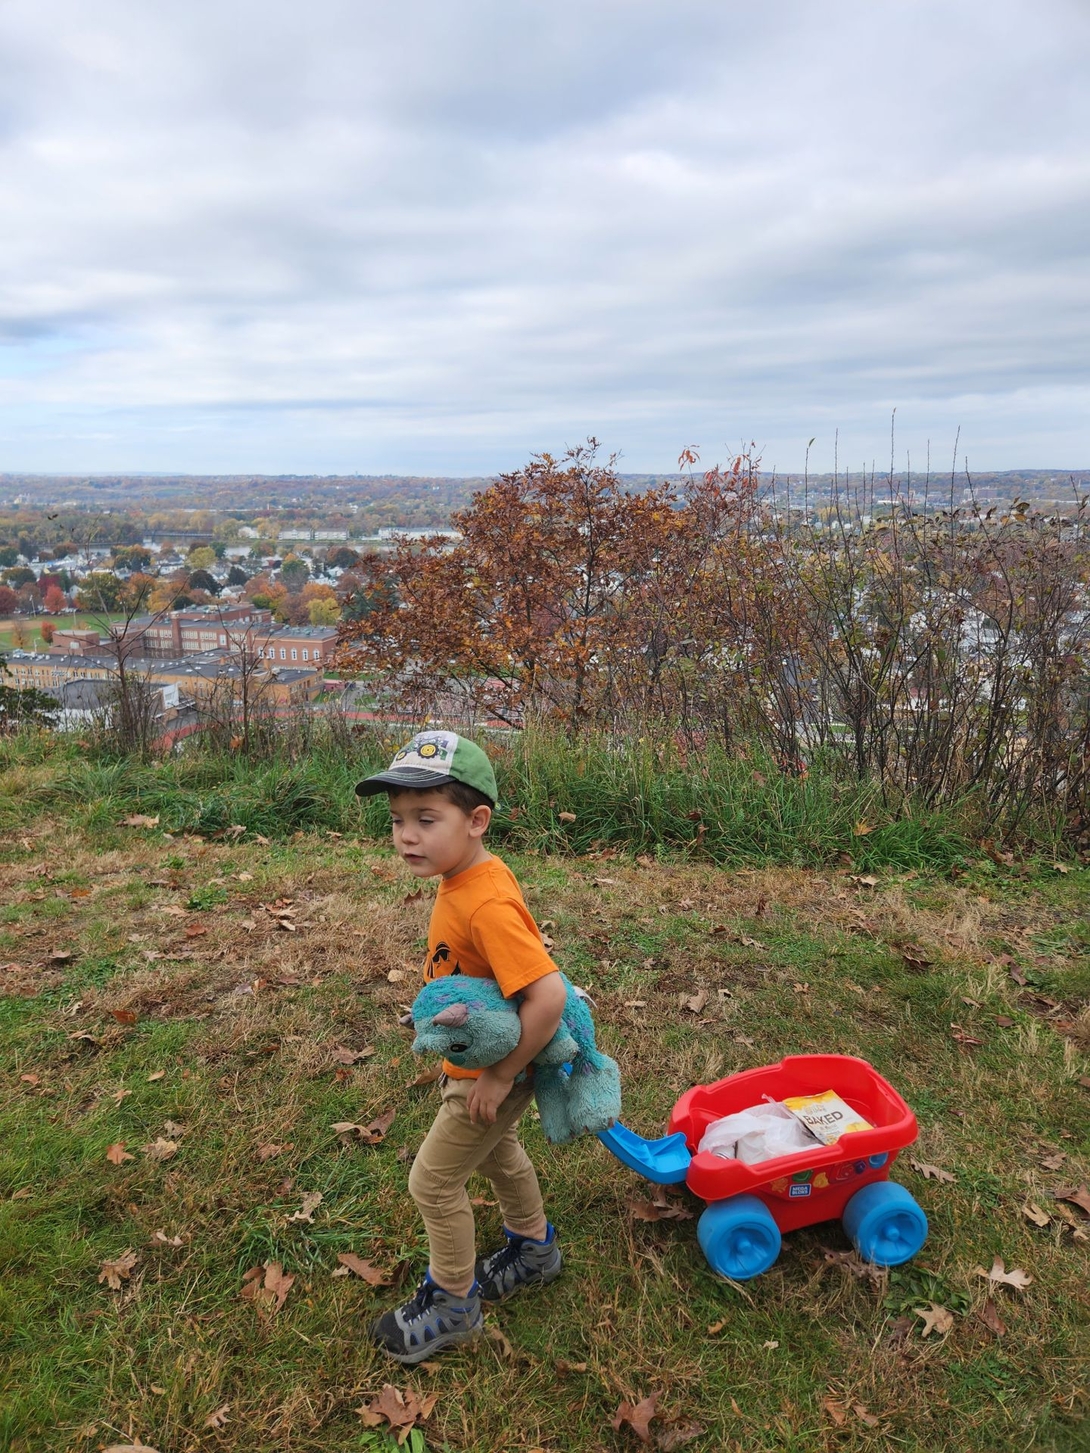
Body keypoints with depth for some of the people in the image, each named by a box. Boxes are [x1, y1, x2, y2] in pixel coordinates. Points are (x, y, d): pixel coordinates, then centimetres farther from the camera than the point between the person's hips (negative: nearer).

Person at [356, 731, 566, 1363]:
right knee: (499, 1152, 29)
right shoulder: (466, 878, -7)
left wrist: (501, 1076, -29)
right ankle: (535, 1250, 53)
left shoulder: (486, 906, -36)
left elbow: (548, 996, -40)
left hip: (491, 1073, -9)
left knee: (434, 1181, 7)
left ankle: (452, 1306, 30)